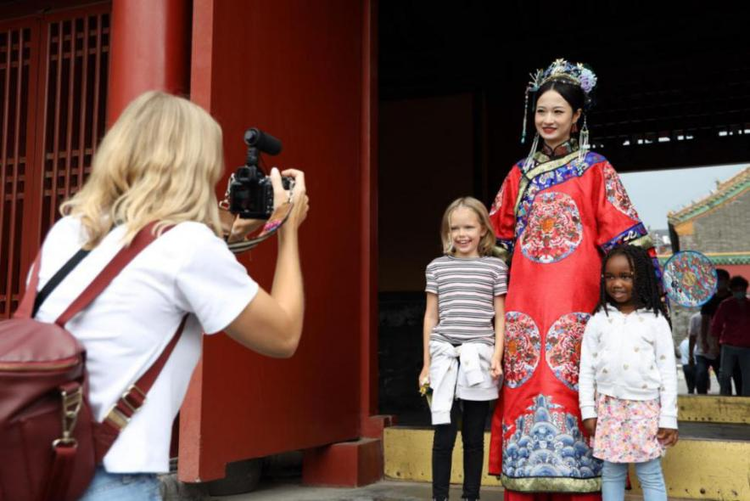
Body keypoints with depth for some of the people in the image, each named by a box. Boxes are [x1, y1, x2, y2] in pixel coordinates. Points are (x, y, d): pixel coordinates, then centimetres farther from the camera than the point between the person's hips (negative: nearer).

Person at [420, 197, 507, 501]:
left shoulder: (495, 267, 6)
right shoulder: (437, 267, 9)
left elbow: (500, 317, 7)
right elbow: (431, 317, 11)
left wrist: (497, 356, -4)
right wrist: (427, 363, 9)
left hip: (479, 358, 0)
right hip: (445, 357, 0)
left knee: (474, 436, 8)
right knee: (444, 434, 0)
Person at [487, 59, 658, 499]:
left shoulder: (595, 170, 5)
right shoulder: (520, 174, 15)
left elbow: (623, 235, 1)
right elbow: (498, 238, 19)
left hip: (575, 296, -3)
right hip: (525, 298, 3)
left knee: (571, 386, -6)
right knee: (525, 384, 1)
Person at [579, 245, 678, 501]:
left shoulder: (655, 321, -1)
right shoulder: (598, 320, 2)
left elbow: (667, 371, -1)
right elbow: (587, 369, 4)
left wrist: (668, 418, -4)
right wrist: (588, 410, 0)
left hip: (646, 407, -1)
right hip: (608, 406, 2)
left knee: (650, 474, 4)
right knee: (611, 472, 9)